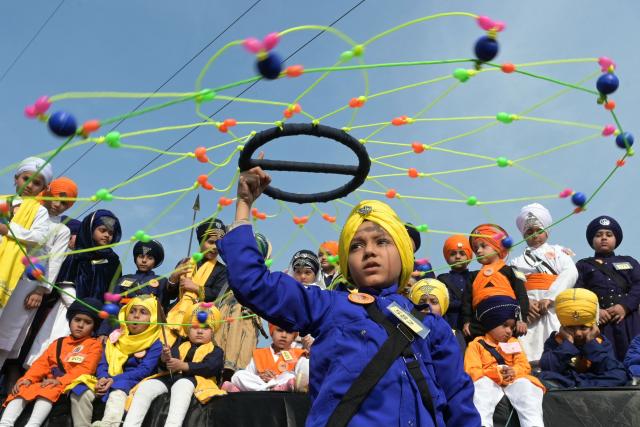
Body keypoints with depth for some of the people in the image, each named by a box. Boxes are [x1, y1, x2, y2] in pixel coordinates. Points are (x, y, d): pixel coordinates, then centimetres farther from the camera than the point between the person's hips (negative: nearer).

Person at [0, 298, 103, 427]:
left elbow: (85, 369, -10)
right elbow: (42, 363, 16)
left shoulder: (94, 345, 4)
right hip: (49, 382, 7)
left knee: (49, 391, -34)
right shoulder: (58, 343, 24)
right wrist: (28, 378, -4)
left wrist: (60, 381, -22)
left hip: (69, 385, -7)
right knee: (22, 390, -14)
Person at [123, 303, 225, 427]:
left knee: (182, 386, -40)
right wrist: (165, 359, -13)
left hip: (193, 378, -5)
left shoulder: (215, 350, 13)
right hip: (170, 377, 6)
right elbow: (163, 367, 14)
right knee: (145, 387, -19)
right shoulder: (181, 345, 26)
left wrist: (182, 366, -19)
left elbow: (210, 367, -9)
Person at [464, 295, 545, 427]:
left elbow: (525, 366, 11)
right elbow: (472, 372, -5)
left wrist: (514, 372, -14)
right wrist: (495, 373, -21)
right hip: (489, 382, -3)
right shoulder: (477, 344, 6)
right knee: (481, 384, -35)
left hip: (513, 381, 4)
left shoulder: (513, 343, 23)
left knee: (525, 384, -27)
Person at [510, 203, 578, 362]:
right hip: (528, 311, 1)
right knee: (527, 355, -9)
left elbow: (570, 273, 0)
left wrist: (549, 298, -12)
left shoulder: (558, 251, 19)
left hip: (555, 308, -1)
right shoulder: (516, 262, 22)